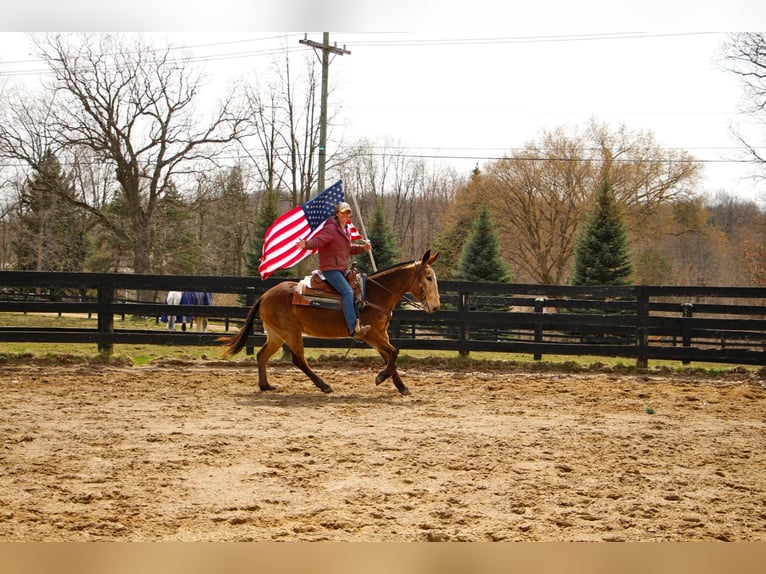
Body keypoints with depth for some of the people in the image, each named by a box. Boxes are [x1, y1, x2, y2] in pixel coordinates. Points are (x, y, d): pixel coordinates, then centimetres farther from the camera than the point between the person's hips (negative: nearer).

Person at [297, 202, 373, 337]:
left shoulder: (346, 230, 17)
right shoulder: (330, 229, -12)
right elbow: (318, 240, -26)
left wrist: (363, 248, 17)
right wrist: (307, 244, -46)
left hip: (342, 269, 10)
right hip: (330, 268, -10)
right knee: (347, 291, -26)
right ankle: (353, 328, -32)